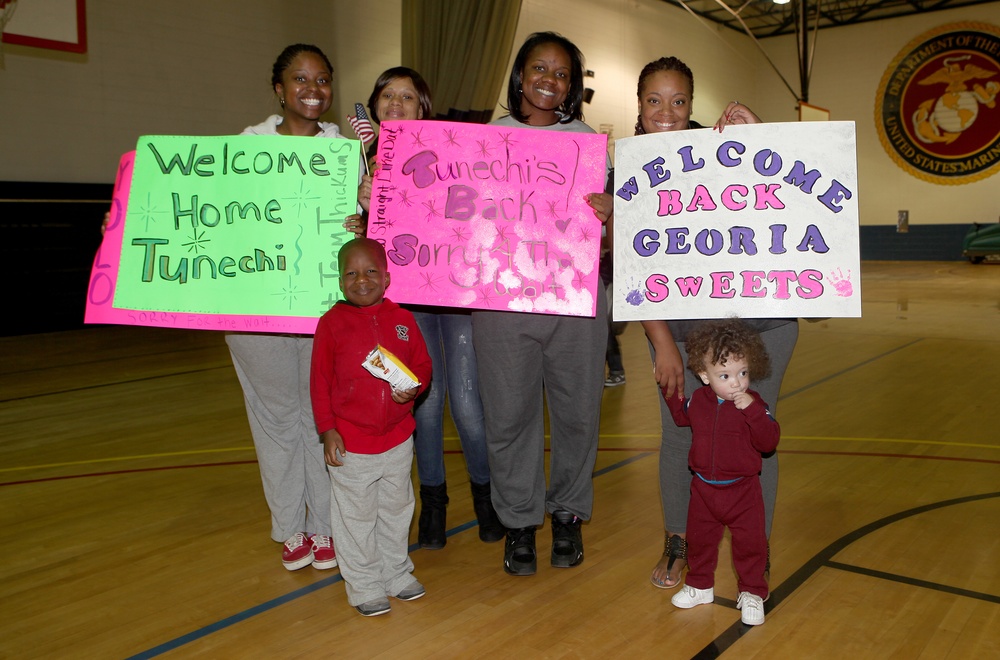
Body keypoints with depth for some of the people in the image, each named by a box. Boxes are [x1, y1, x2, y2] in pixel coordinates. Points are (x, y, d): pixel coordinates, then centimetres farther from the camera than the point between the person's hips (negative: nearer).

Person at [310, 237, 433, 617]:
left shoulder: (402, 320, 0)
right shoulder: (331, 323, -8)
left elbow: (422, 364, 7)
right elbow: (320, 381, -5)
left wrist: (414, 386, -15)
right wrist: (327, 430, -9)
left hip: (397, 438, 3)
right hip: (350, 443, -3)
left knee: (396, 510, 19)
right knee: (356, 517, 9)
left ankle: (397, 573, 39)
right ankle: (365, 586, 26)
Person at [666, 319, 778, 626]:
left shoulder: (753, 404, -15)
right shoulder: (698, 399, -4)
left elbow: (769, 441, -25)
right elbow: (682, 416, 20)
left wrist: (753, 411, -36)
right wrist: (670, 388, 11)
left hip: (743, 489, -3)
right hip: (704, 487, 4)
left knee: (750, 542, 3)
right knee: (698, 538, 16)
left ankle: (752, 593, 23)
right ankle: (699, 585, 36)